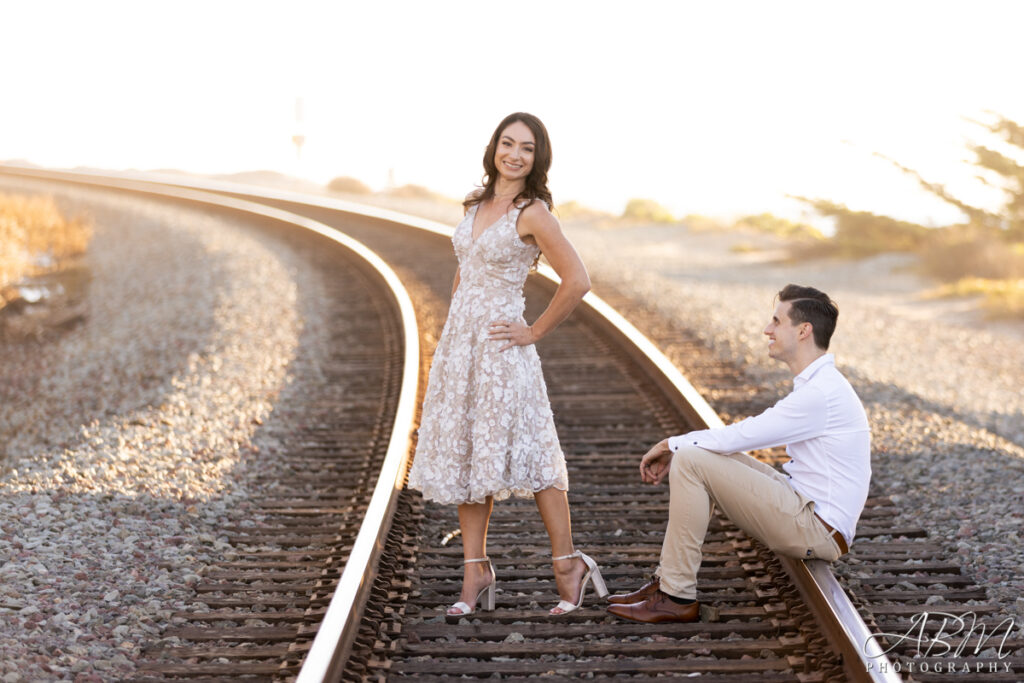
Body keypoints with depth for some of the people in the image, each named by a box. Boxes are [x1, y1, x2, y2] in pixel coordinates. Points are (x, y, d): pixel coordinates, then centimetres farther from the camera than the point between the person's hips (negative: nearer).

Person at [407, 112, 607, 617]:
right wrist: (449, 331, 15)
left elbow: (576, 281, -15)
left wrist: (534, 332, -9)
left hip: (500, 346, -7)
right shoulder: (476, 204, 11)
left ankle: (567, 565, 9)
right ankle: (476, 572, 15)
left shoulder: (533, 214, -11)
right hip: (458, 341, 7)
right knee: (465, 454, 8)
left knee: (524, 452, -4)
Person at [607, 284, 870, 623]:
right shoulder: (816, 385, 14)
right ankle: (669, 580, 7)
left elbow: (739, 436, -19)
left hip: (815, 529, -10)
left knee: (689, 462, -16)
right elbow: (746, 434, 17)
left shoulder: (820, 393, -20)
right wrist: (674, 449, 6)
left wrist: (671, 445, -4)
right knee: (699, 456, 10)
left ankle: (677, 598, -10)